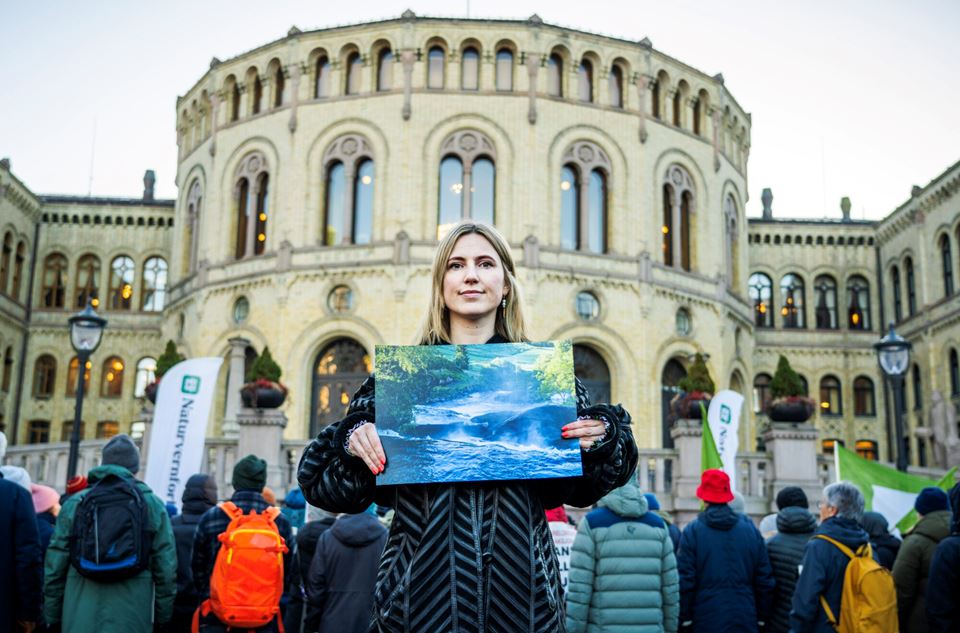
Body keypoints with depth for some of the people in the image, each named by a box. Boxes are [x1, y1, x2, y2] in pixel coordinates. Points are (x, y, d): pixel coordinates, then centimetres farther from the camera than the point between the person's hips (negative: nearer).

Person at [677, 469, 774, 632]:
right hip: (746, 620, 3)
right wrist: (762, 617, 14)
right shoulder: (750, 528, 5)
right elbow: (765, 579, 6)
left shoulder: (692, 531, -5)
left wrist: (685, 619, 0)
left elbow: (685, 581, -7)